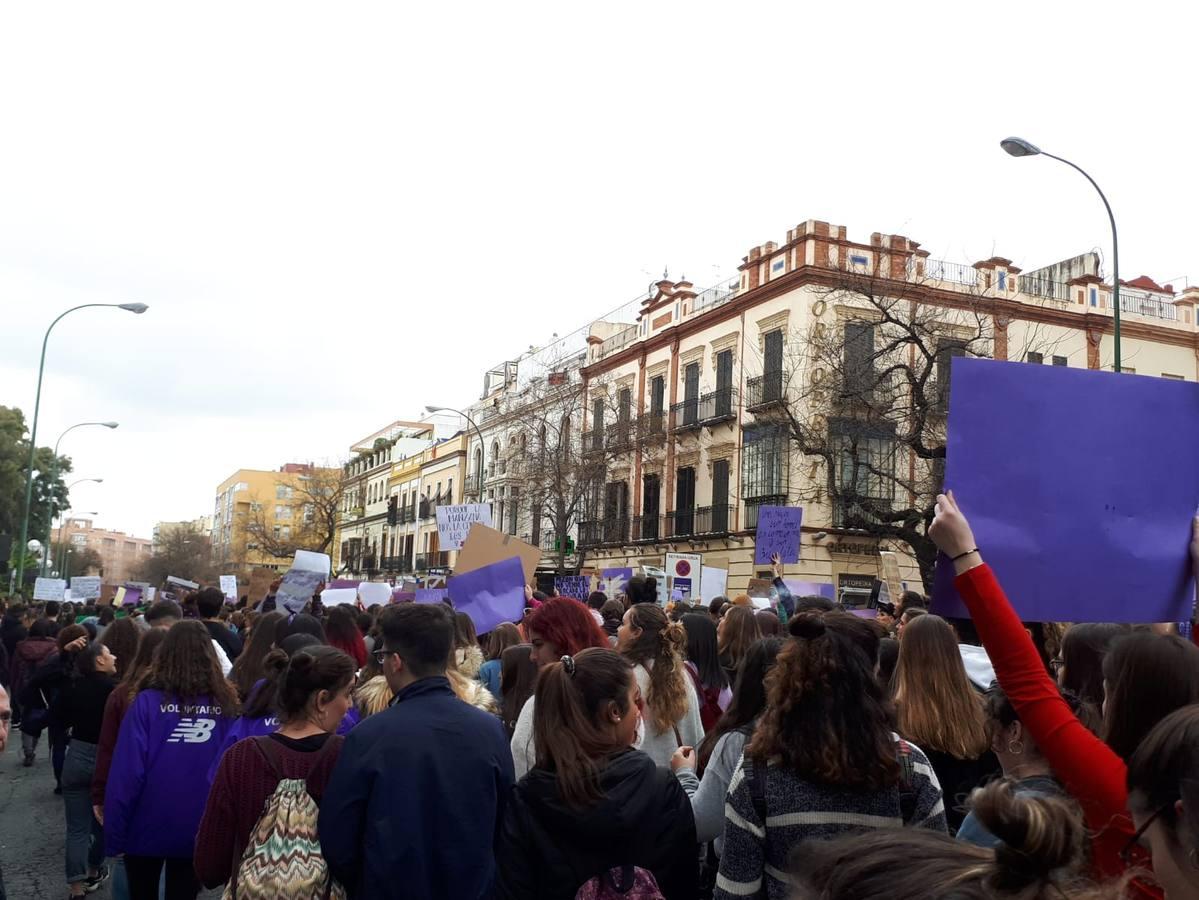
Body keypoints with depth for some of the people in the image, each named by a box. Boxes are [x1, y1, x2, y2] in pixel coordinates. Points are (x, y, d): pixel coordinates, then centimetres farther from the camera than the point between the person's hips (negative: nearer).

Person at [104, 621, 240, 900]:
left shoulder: (148, 702, -14)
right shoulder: (225, 704, -8)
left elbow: (125, 773, -16)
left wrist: (114, 834, -7)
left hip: (148, 828, -1)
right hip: (199, 833, 1)